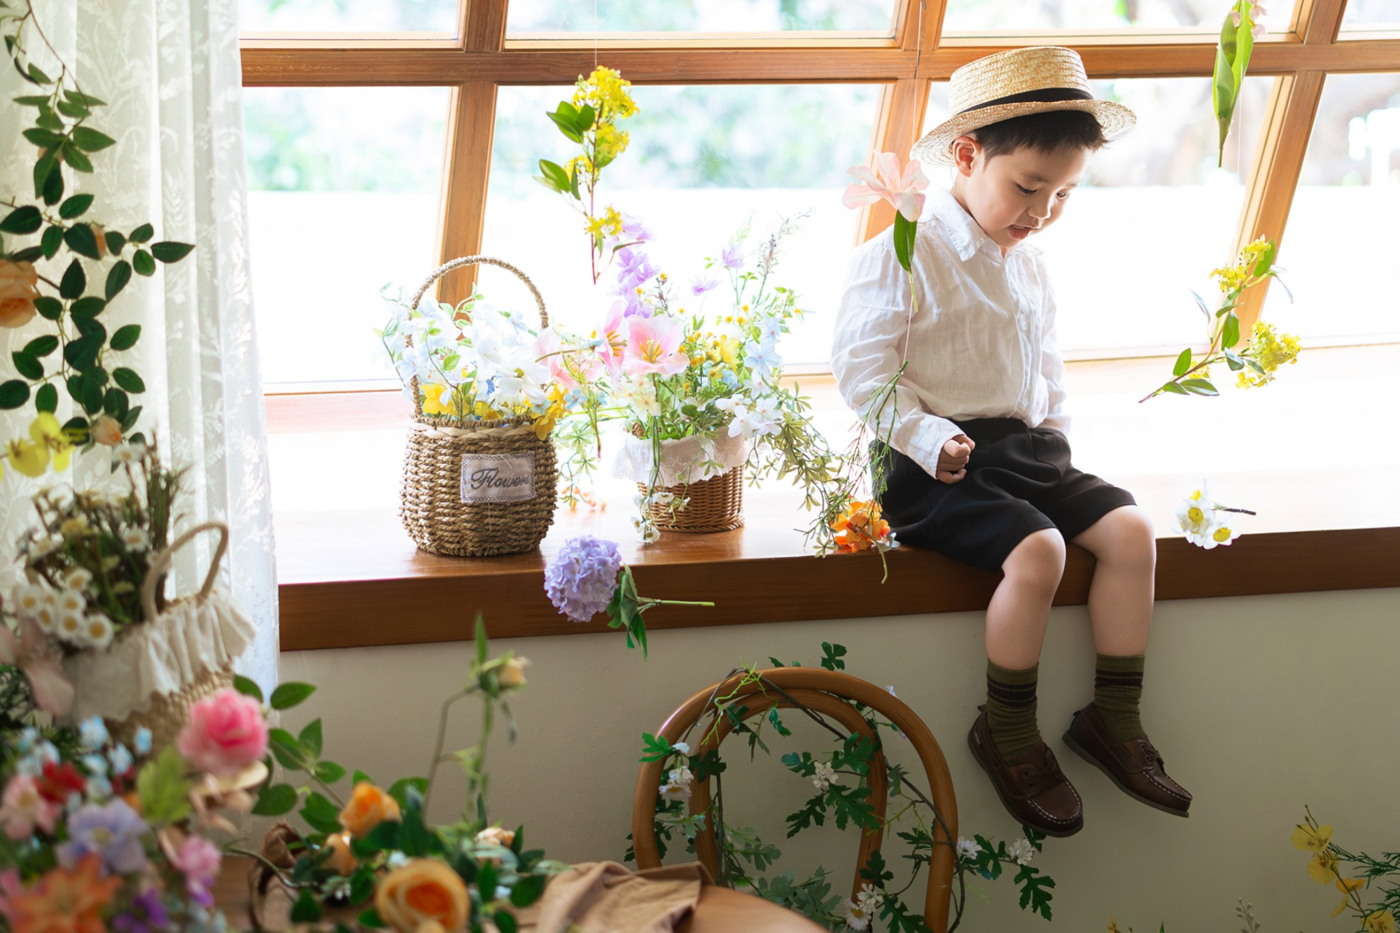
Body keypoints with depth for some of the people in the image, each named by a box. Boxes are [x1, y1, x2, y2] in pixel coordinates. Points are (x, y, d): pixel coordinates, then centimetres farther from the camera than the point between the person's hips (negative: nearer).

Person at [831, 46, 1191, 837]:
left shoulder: (1029, 265, 15)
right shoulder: (903, 258, -11)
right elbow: (863, 365, -13)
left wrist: (1057, 430, 12)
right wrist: (926, 437, -22)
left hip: (1026, 449, 8)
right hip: (939, 463, -8)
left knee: (1130, 529, -9)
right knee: (1037, 550, -28)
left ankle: (1115, 718, 2)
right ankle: (1007, 731, -7)